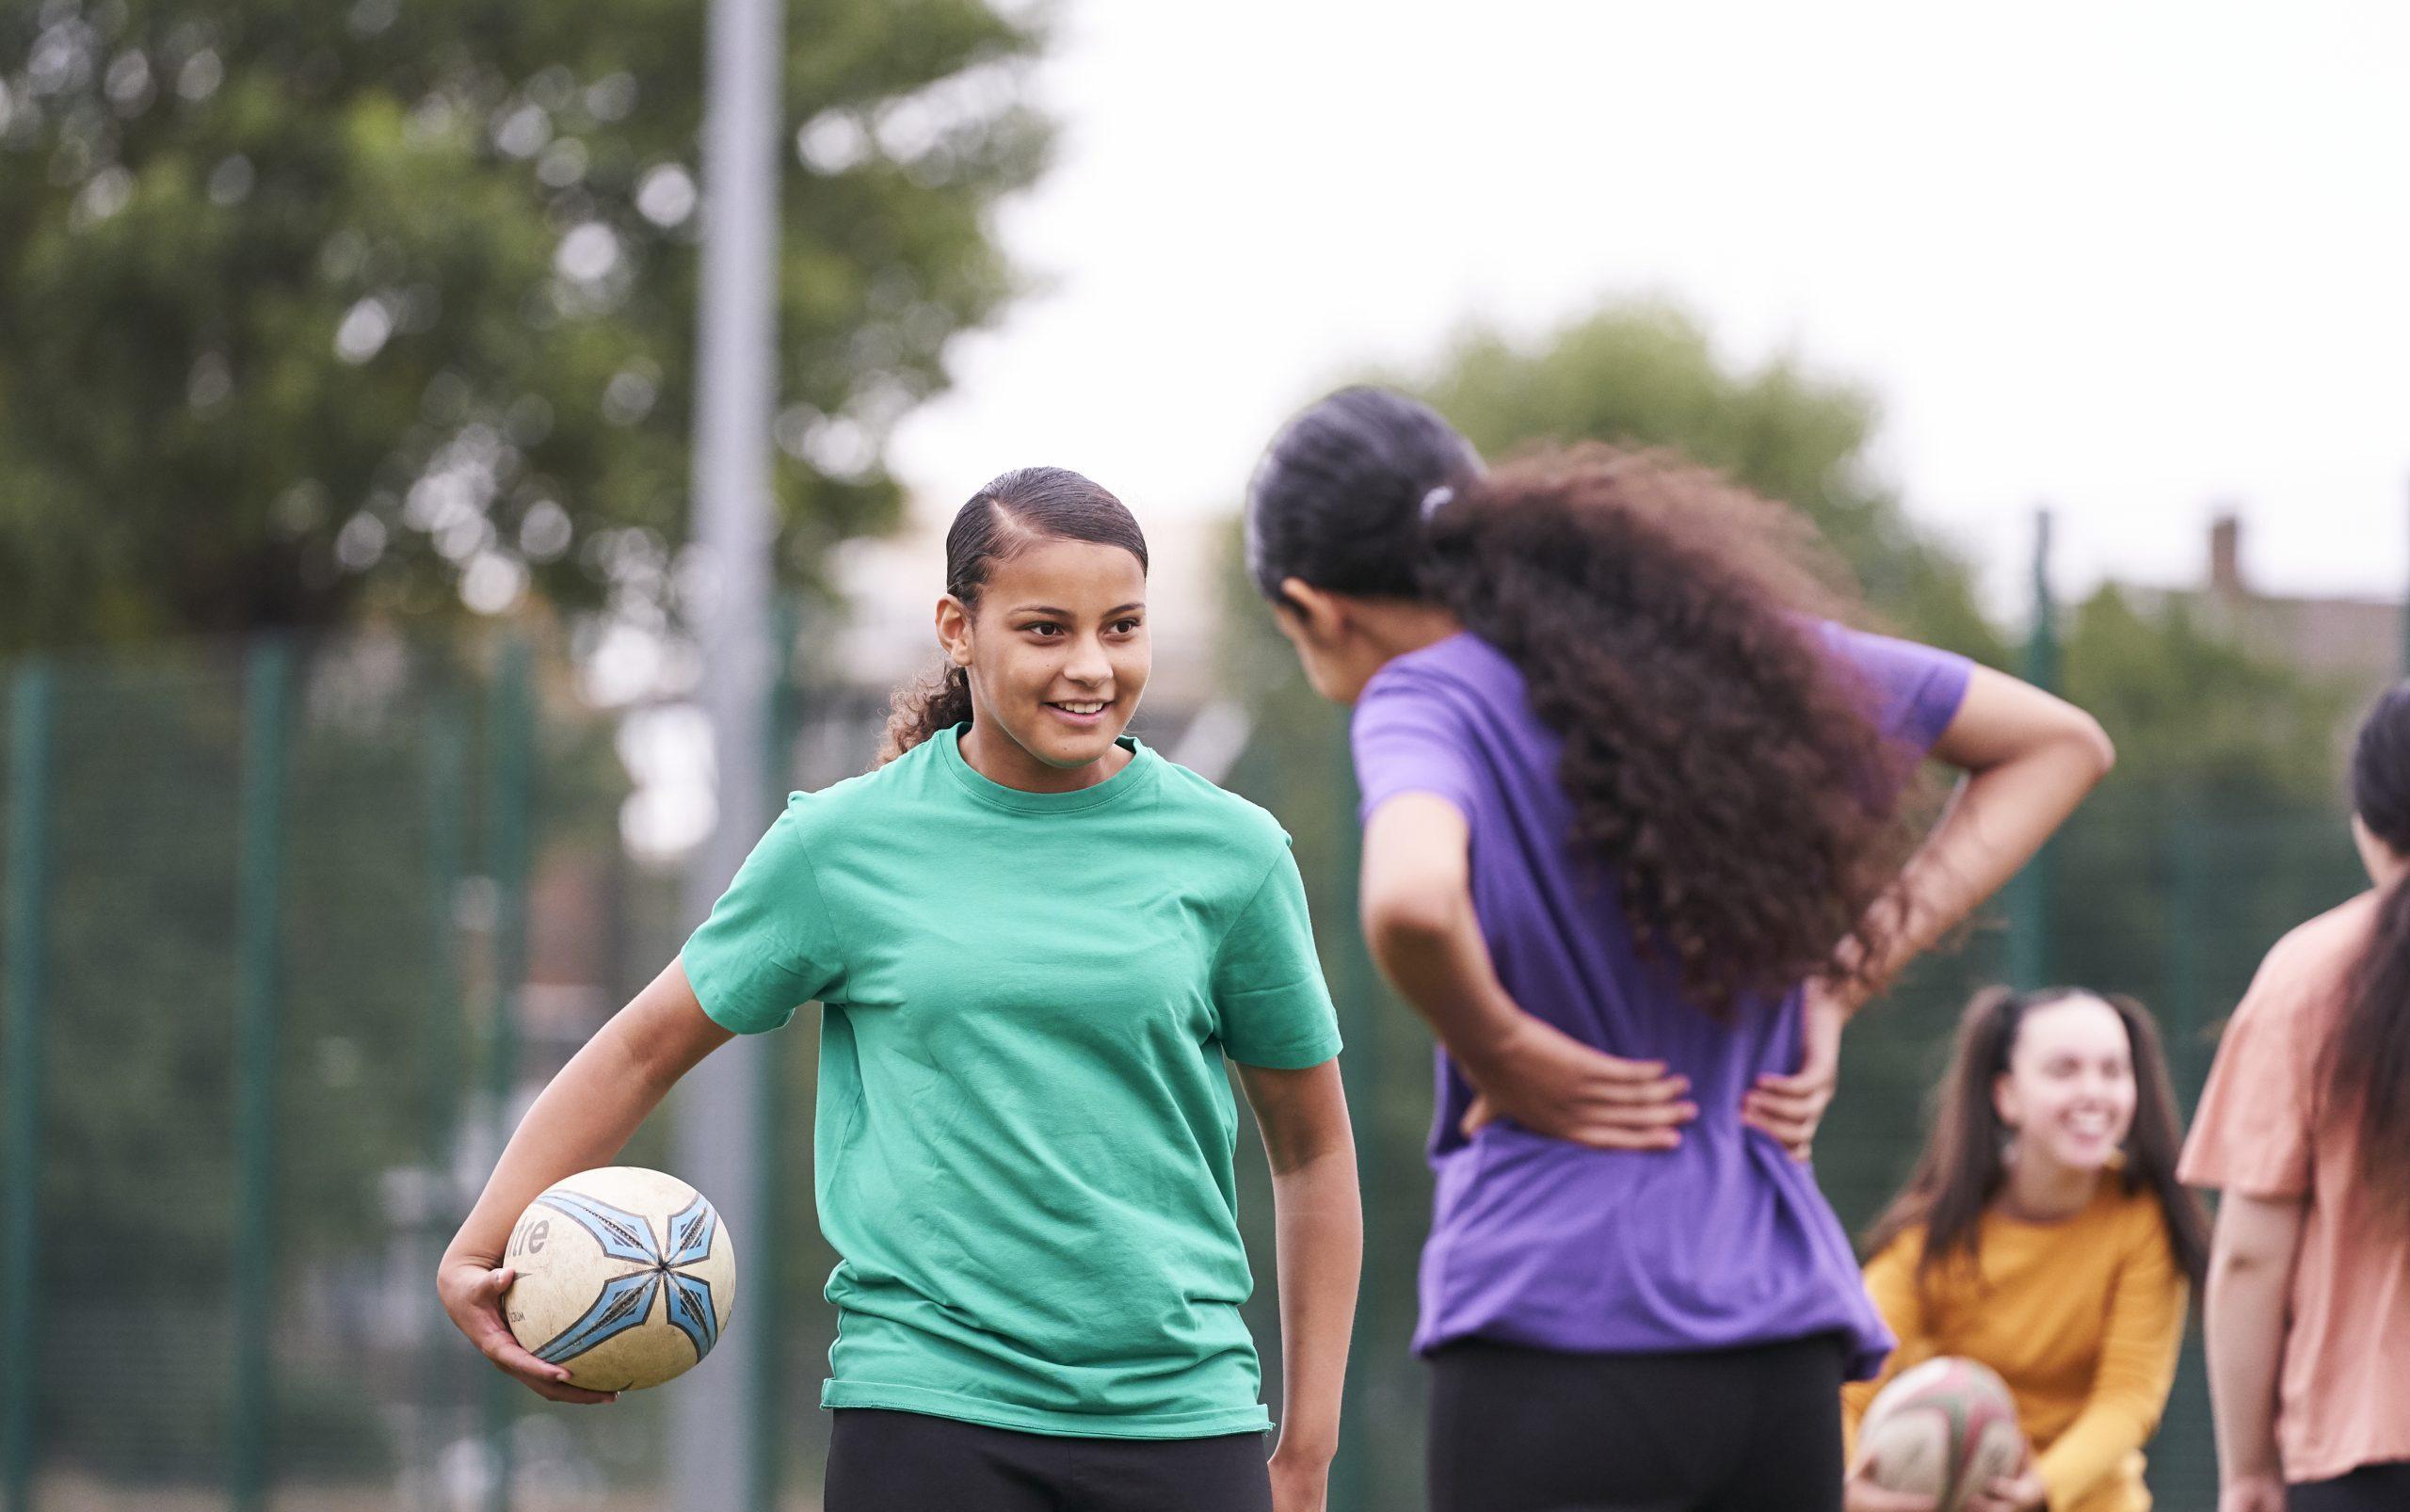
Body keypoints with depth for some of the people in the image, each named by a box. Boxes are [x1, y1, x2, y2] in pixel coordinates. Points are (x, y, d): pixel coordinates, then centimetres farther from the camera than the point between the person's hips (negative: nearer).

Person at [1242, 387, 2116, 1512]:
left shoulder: (1424, 700, -6)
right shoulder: (1728, 639, 12)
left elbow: (1411, 902, -31)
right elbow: (2059, 746, 22)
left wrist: (1499, 1056, -10)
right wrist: (1844, 979, 13)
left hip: (1552, 1326, -6)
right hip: (1788, 1343, 6)